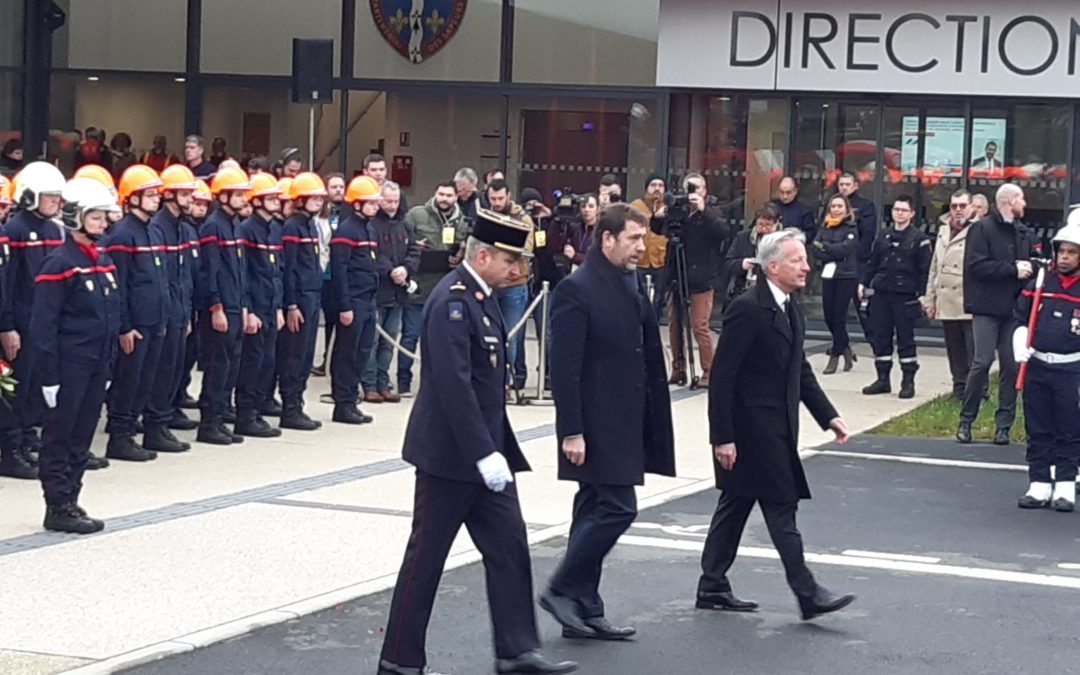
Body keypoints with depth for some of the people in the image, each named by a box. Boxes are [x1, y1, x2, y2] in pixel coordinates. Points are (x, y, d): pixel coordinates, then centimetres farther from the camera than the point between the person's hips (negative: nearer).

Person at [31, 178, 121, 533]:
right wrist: (49, 375, -17)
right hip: (69, 366, -8)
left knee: (82, 437, 12)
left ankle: (69, 501, 20)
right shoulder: (59, 263, -13)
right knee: (60, 436, 1)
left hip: (96, 366, 8)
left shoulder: (103, 260, 11)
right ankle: (58, 507, 6)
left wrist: (109, 364, 15)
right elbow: (43, 325, -15)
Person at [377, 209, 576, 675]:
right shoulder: (451, 302, -20)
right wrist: (484, 453, -26)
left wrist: (495, 449, 16)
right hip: (449, 454, -9)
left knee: (509, 548, 8)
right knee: (426, 556, 1)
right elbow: (454, 386, -26)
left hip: (484, 451, 9)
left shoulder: (481, 297, 10)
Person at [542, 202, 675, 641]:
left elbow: (648, 360, 17)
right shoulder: (576, 290, -13)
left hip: (624, 423, 9)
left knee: (596, 510, 11)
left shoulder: (631, 288, 14)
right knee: (617, 507, -11)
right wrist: (571, 431, -21)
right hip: (595, 424, -9)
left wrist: (651, 426, 14)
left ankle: (583, 611, 17)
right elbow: (564, 367, -17)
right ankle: (562, 590, 1)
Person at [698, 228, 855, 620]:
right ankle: (807, 594, -2)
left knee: (736, 505, 14)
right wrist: (722, 436, -21)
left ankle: (712, 587, 22)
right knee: (781, 507, -6)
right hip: (752, 429, -9)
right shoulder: (748, 309, -18)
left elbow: (800, 369, 19)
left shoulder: (790, 308, 10)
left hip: (777, 427, 9)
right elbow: (723, 375, -19)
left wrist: (828, 416, 13)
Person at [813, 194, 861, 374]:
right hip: (828, 275, 5)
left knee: (839, 316, -4)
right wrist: (832, 255, -14)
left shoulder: (851, 228, -1)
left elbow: (845, 248, -15)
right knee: (828, 316, 4)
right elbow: (816, 250, 1)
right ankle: (845, 347, 25)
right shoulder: (824, 227, 11)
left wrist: (825, 246, -5)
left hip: (846, 276, -5)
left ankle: (835, 355, 4)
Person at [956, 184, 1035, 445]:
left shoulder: (1022, 232, 13)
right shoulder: (982, 229, -5)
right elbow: (976, 266, -14)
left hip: (1013, 307, 6)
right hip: (987, 308, -6)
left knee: (1012, 365, 3)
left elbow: (1031, 263, 20)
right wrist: (1013, 269, -16)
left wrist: (1029, 268, -4)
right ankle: (966, 421, 4)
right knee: (982, 362, -8)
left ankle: (1003, 424, 9)